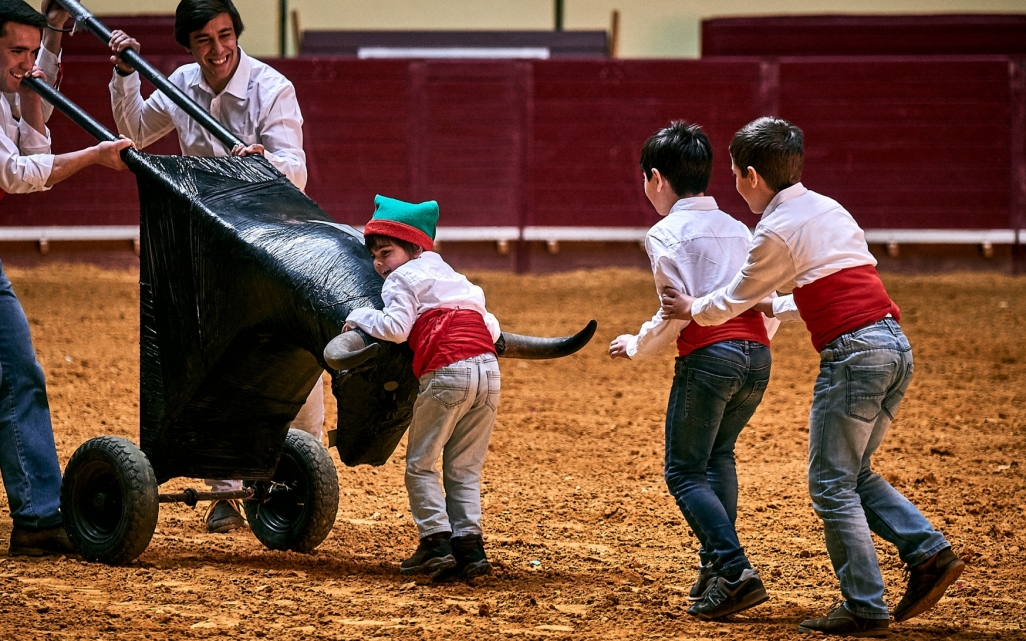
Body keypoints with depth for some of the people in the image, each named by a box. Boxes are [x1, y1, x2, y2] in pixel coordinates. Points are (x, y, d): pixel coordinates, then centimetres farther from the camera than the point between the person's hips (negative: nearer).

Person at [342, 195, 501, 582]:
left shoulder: (402, 278, 8)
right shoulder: (454, 278, 30)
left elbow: (396, 328, -7)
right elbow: (492, 328, 23)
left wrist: (361, 318, 7)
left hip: (447, 371, -7)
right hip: (488, 368, 7)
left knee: (420, 464, 4)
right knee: (464, 468, 11)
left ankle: (436, 543, -6)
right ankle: (469, 547, 2)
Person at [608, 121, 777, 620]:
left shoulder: (667, 233, -1)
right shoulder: (737, 230, 20)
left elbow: (677, 312, -10)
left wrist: (637, 346, 6)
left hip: (708, 355, -7)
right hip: (758, 355, 7)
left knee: (685, 473, 0)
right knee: (717, 454, 26)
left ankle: (735, 572, -17)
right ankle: (715, 563, 15)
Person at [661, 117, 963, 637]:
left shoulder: (776, 231, -6)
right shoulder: (829, 209, 19)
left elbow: (735, 299, 9)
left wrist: (693, 309, 27)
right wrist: (773, 306, 40)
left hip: (853, 352, -8)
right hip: (896, 345, 8)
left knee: (832, 485, -1)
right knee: (854, 474, 18)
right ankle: (928, 552, 4)